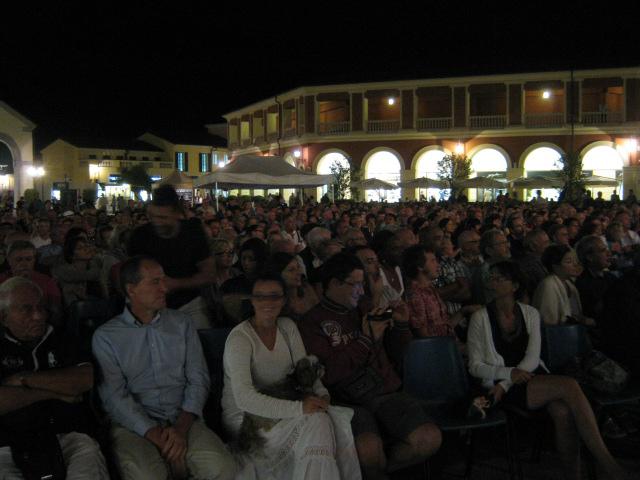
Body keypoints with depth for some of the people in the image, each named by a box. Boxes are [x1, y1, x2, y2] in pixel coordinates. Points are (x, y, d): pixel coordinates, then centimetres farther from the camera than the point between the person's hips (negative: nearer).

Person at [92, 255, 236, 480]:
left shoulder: (181, 323, 12)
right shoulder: (105, 336, 3)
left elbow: (198, 379, 5)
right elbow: (114, 396, -6)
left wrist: (181, 427, -11)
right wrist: (155, 435, -17)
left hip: (183, 419, 2)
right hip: (134, 424, -2)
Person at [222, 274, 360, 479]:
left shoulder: (288, 327, 4)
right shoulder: (240, 337, -17)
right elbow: (244, 399, -28)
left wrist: (321, 393, -19)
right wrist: (299, 408, -33)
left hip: (280, 410, 6)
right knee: (315, 421, -27)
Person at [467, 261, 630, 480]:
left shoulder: (530, 313, 12)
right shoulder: (480, 318, 3)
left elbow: (532, 358, 1)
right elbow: (475, 367, -2)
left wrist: (506, 384, -14)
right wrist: (509, 373, -19)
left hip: (533, 376, 4)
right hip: (503, 384, -3)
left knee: (562, 410, -32)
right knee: (569, 386, -28)